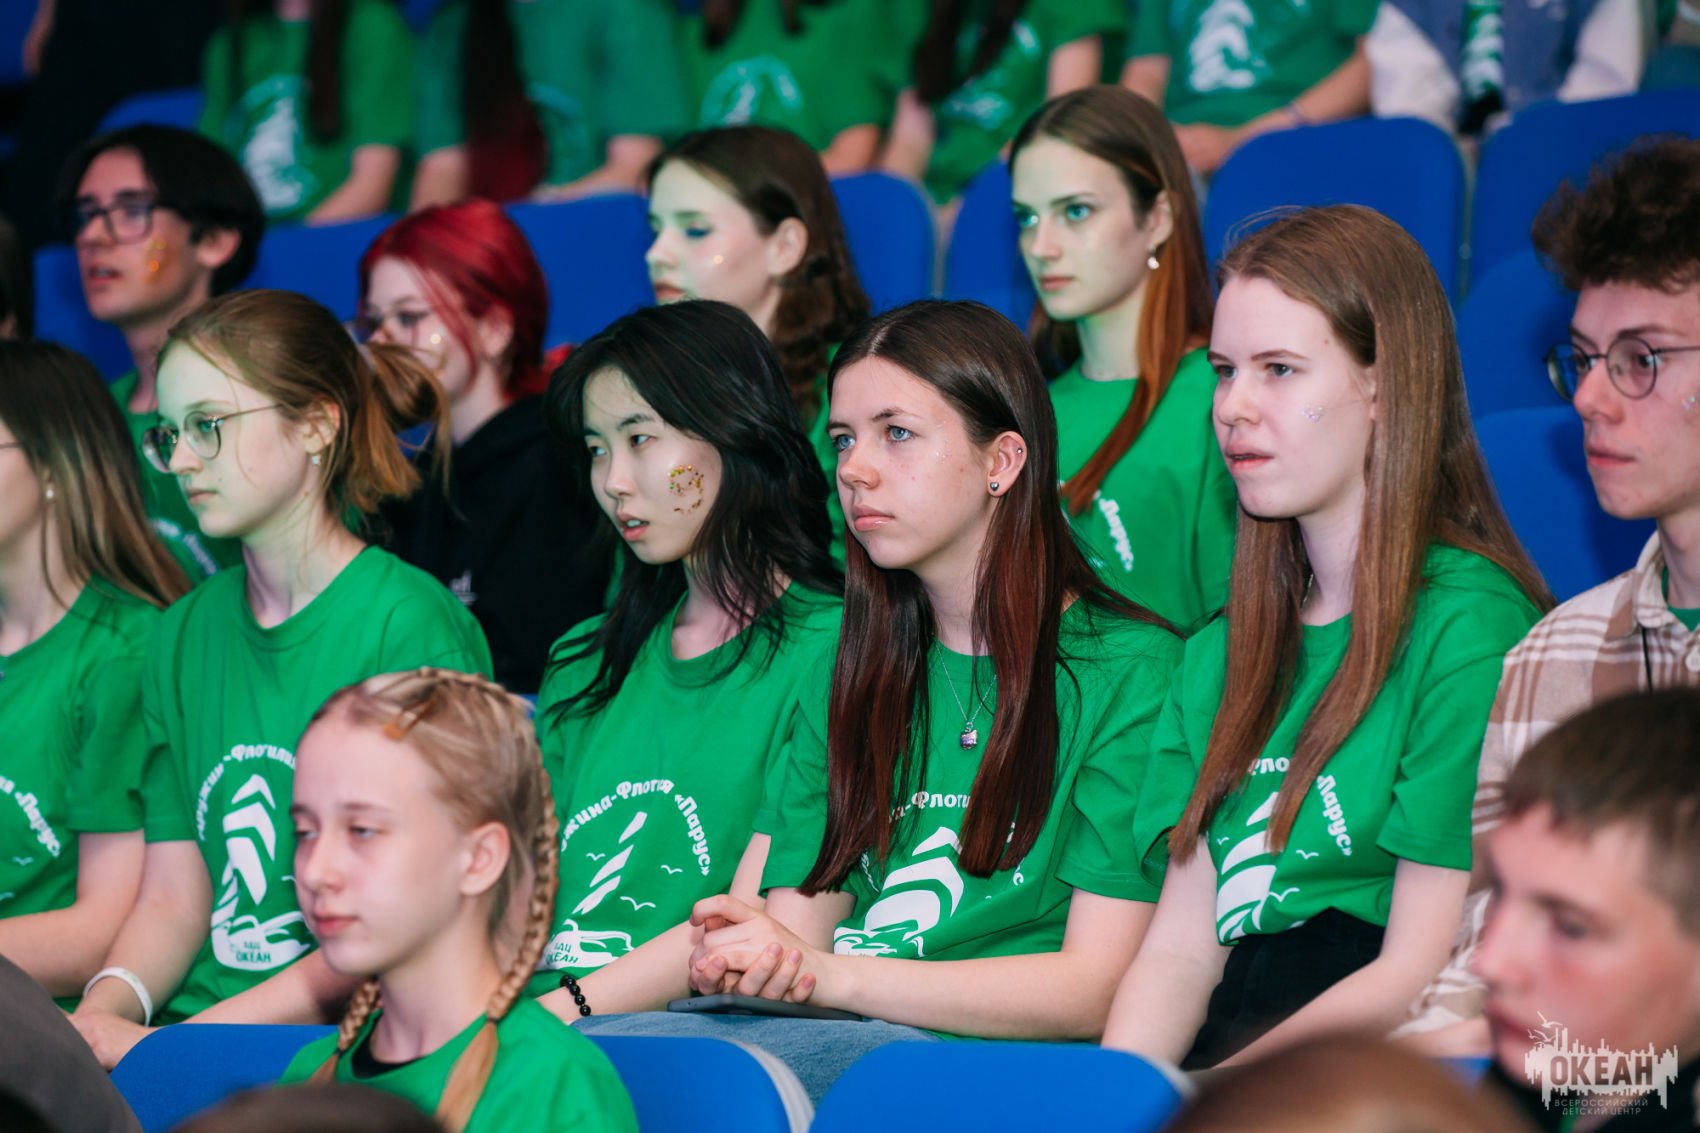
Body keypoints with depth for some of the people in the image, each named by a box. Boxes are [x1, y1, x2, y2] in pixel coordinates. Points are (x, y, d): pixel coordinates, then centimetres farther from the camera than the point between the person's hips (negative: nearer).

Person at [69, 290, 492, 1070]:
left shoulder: (412, 624, -5)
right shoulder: (186, 634, 15)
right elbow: (172, 900, 11)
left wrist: (178, 1044, -18)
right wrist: (105, 1009, -11)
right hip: (187, 1034, 6)